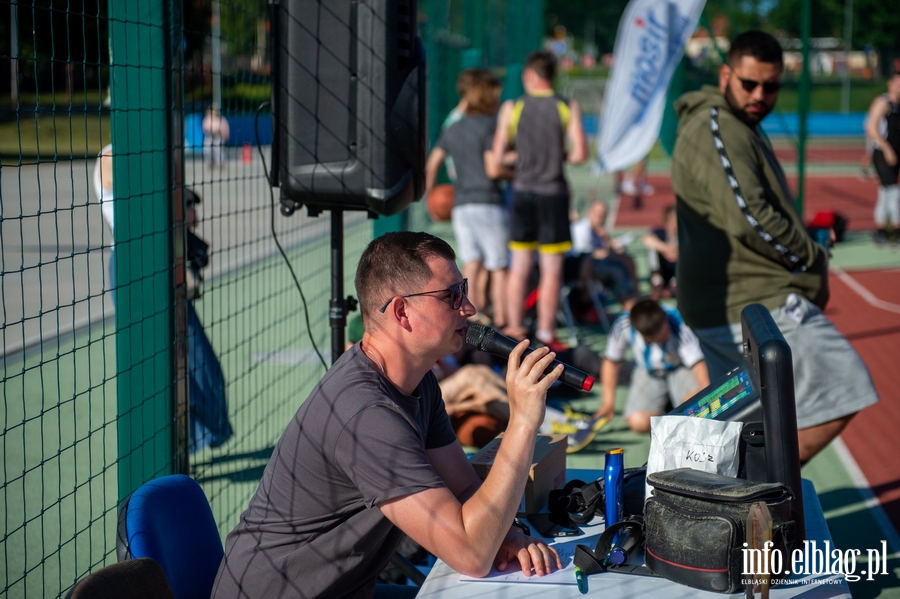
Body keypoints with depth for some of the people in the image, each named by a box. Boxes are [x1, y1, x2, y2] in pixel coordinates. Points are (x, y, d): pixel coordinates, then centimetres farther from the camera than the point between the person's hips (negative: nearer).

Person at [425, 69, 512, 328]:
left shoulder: (453, 129, 14)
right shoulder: (489, 125, -7)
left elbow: (432, 163, 15)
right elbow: (492, 169, -13)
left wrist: (429, 194, 25)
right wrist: (515, 174, 3)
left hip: (461, 205, 6)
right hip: (488, 203, -6)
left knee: (471, 264, 5)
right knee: (499, 267, 1)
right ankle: (501, 321, 1)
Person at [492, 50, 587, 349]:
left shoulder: (512, 108, 0)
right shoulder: (568, 108, -2)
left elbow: (497, 157, 0)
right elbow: (580, 154, -9)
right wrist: (560, 156, 11)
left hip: (523, 192, 2)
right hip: (553, 192, -2)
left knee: (519, 267, 9)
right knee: (551, 270, 3)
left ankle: (514, 329, 13)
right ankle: (545, 333, 4)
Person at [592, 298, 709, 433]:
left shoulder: (678, 322, -30)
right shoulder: (624, 325, -24)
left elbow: (697, 362, -34)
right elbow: (611, 361, -8)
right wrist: (608, 403, -8)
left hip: (680, 370, -2)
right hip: (647, 374, 2)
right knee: (638, 423, -23)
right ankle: (665, 407, 13)